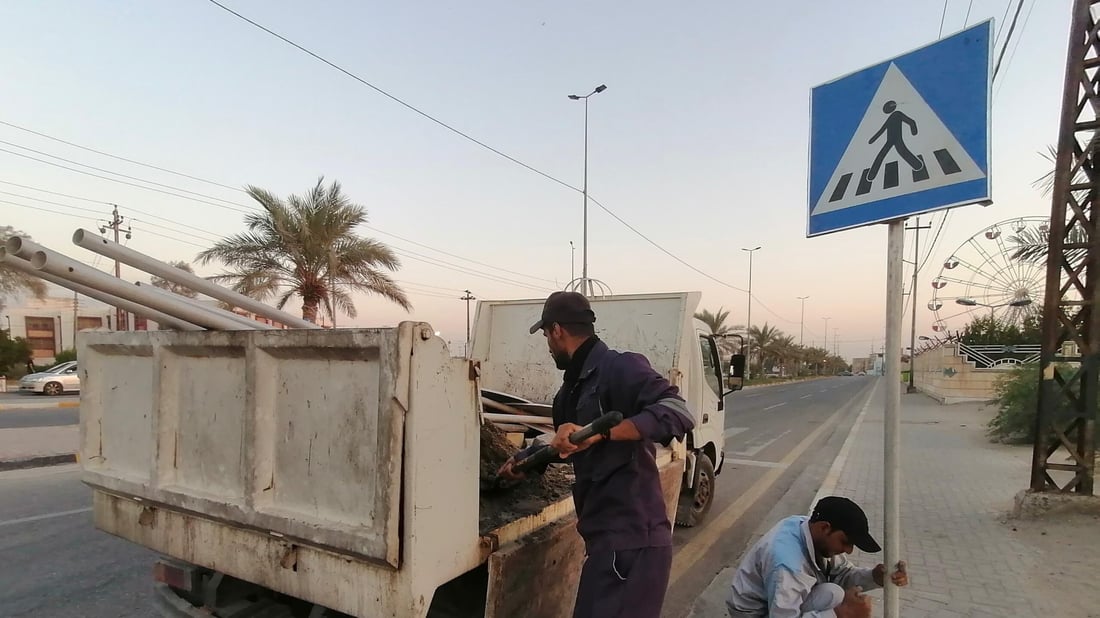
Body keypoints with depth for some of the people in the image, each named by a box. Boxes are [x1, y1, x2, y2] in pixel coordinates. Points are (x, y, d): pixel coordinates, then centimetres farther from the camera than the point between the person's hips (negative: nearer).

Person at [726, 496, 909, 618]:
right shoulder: (787, 563, -37)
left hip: (783, 599, 9)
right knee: (832, 594, -25)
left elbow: (842, 572, 0)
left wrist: (874, 577, -19)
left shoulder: (809, 527, -10)